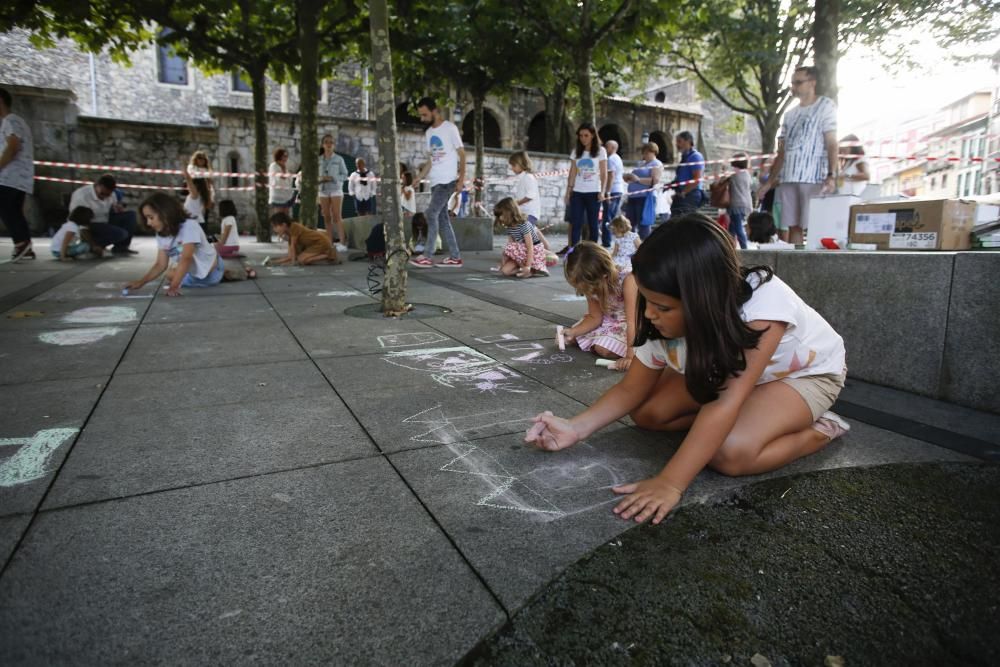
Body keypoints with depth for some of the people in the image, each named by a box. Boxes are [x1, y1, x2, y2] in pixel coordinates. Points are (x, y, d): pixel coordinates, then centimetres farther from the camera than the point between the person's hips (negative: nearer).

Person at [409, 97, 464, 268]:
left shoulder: (450, 128, -5)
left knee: (432, 213, -14)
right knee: (442, 217, 6)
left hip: (448, 180, -8)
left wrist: (461, 179, -14)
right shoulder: (428, 133, 16)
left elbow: (462, 154, -6)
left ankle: (427, 256, -12)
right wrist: (419, 177, 7)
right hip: (436, 181, 8)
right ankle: (455, 256, 10)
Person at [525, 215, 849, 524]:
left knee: (730, 451, -31)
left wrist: (670, 484, -47)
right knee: (646, 411, -12)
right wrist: (576, 428, -28)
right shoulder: (664, 322, -24)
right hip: (724, 371, 6)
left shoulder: (764, 304, -41)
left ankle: (821, 430, -4)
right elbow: (631, 389, -13)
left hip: (806, 373, -6)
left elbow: (728, 405, -44)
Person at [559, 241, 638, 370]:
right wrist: (573, 332, -19)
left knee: (604, 350, -27)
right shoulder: (592, 286, -16)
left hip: (635, 326, -6)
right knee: (572, 338, 3)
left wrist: (630, 355, -39)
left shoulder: (627, 280, -36)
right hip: (609, 321, 7)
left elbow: (632, 321, -37)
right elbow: (595, 317, -5)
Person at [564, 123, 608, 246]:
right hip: (577, 193, 2)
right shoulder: (576, 151, 9)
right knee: (575, 224, -4)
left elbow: (604, 174, -1)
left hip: (593, 193, -2)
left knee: (592, 224, 3)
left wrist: (602, 191, -10)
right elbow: (572, 173, 8)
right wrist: (568, 191, 3)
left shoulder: (600, 151, 1)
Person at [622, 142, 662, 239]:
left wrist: (638, 179, -20)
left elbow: (655, 181, -15)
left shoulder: (657, 164, -1)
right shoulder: (641, 164, 25)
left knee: (643, 225, -9)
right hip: (633, 197, 8)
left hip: (646, 198, -8)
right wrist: (629, 177, 7)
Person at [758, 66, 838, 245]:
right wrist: (769, 182, 14)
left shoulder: (825, 106, 6)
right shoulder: (790, 114, 21)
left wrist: (832, 175, -16)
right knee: (793, 226, 2)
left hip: (814, 178, -5)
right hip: (788, 179, 5)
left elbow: (832, 143, -3)